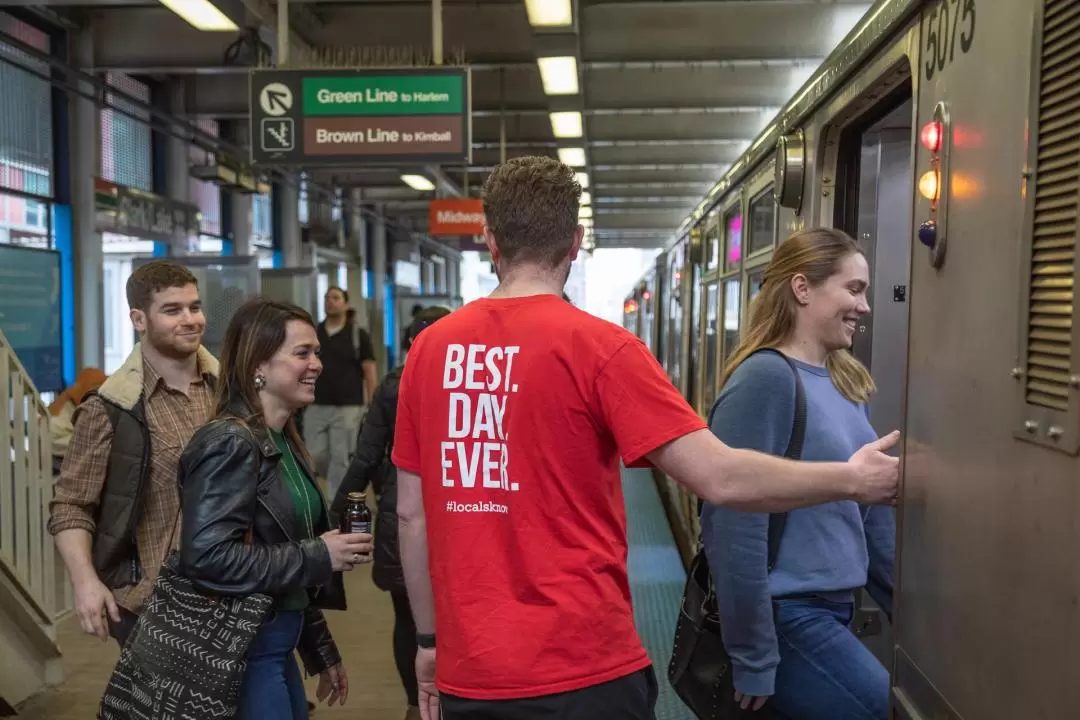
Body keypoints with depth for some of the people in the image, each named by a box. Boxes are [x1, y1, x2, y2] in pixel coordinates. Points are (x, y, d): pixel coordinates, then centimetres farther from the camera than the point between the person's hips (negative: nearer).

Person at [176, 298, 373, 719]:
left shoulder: (284, 443, 9)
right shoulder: (230, 443, -18)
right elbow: (207, 556, -29)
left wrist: (321, 651, 19)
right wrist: (317, 557, -21)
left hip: (277, 648, 9)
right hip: (238, 655, -8)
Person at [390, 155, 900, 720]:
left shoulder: (430, 348, -1)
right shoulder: (599, 346, -14)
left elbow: (410, 514, 5)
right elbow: (719, 480, -16)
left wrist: (428, 640, 16)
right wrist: (852, 479, -1)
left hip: (468, 672, 5)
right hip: (582, 671, -4)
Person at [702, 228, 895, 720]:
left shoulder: (848, 382, 8)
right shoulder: (766, 377, -19)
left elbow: (873, 508, 15)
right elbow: (736, 527, -22)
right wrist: (753, 662, -19)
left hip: (834, 608, 9)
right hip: (786, 615, -8)